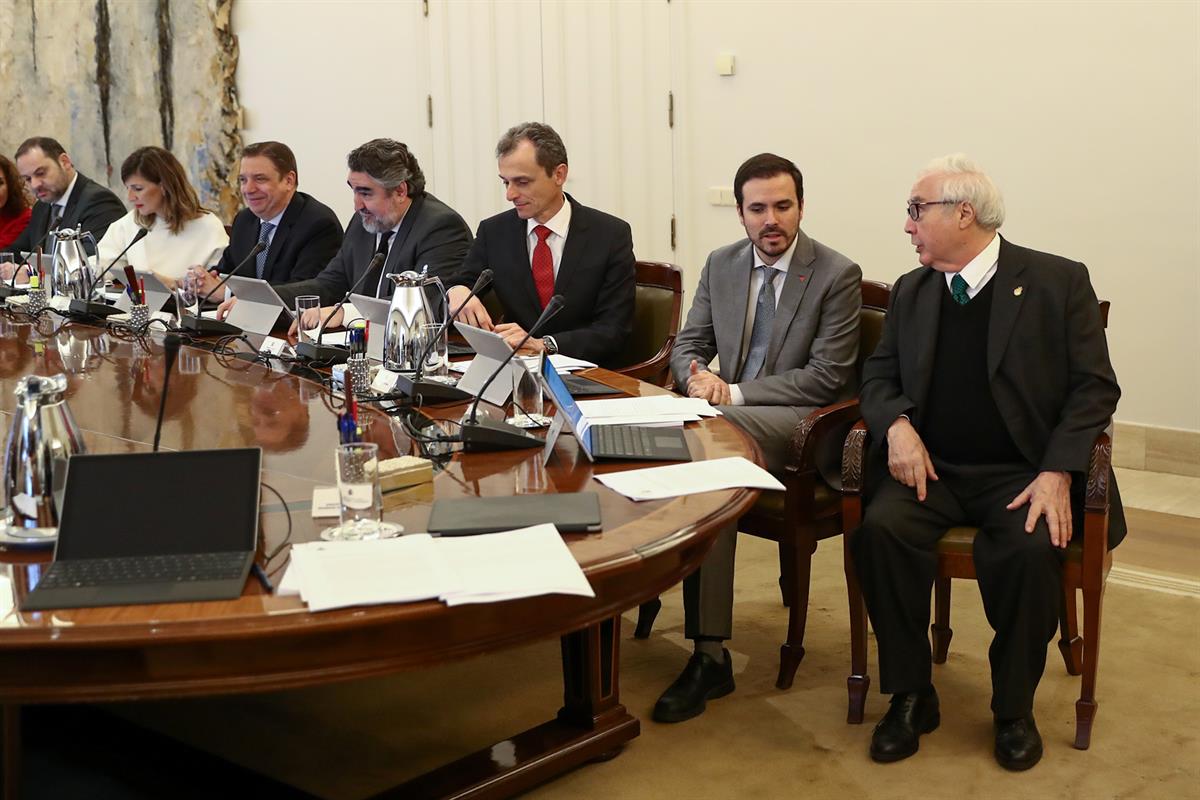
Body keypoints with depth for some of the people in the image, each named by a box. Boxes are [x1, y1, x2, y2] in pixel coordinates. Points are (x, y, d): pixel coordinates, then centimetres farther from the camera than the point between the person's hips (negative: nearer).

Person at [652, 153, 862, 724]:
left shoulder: (836, 275, -6)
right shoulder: (721, 264, 12)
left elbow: (826, 377, -11)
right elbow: (688, 343, 16)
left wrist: (735, 392, -17)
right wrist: (696, 374, -10)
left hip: (803, 424, -5)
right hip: (725, 416, 6)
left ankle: (709, 654, -31)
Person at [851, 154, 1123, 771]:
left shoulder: (1058, 281, 0)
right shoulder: (911, 291, 13)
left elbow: (1094, 387, -3)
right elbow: (879, 377, 15)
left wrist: (1058, 471, -16)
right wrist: (897, 425, -9)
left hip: (1020, 474, -3)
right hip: (931, 468, 3)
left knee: (1031, 548, -33)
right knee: (880, 530, -27)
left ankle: (1014, 710, -8)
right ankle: (910, 697, -9)